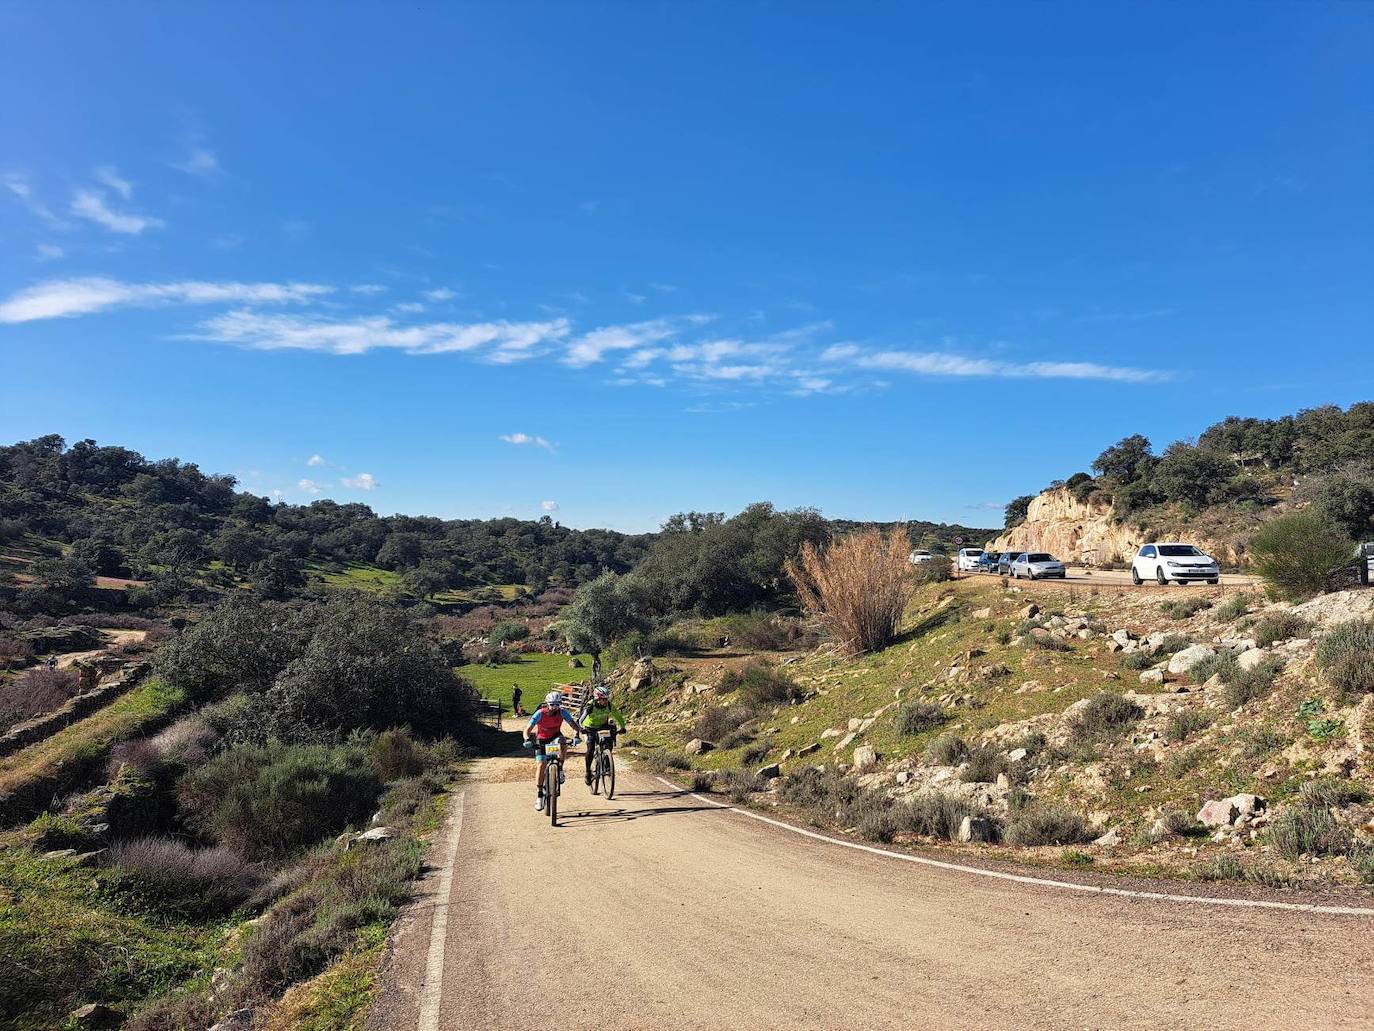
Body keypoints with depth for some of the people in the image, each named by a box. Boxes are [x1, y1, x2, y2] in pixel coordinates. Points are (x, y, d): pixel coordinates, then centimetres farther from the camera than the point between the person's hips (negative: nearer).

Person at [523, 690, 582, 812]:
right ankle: (540, 795, -3)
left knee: (563, 742, -34)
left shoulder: (562, 712, -20)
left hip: (555, 736, 1)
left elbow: (573, 723, -22)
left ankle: (560, 770, -16)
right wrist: (527, 740, -47)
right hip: (542, 739, -1)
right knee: (542, 764, -13)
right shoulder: (540, 713, -26)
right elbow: (527, 730, -27)